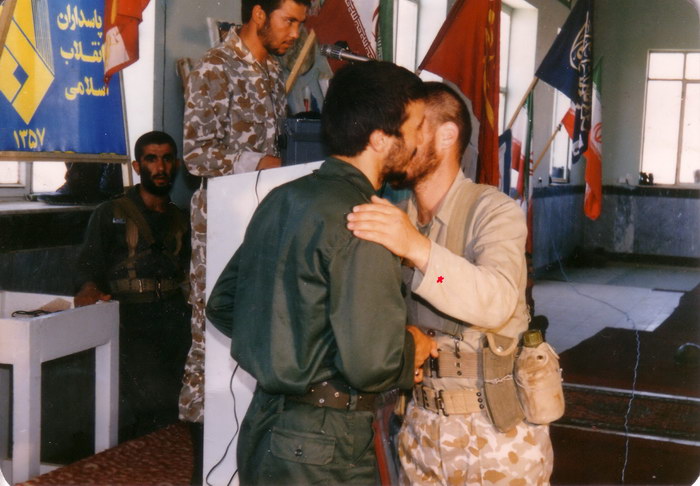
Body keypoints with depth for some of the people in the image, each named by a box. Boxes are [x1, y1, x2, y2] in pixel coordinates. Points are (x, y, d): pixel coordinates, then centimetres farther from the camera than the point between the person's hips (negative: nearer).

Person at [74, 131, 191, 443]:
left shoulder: (181, 220, 23)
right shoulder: (110, 214, 12)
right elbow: (90, 265, 2)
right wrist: (90, 289, -19)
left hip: (173, 323, 4)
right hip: (131, 321, -3)